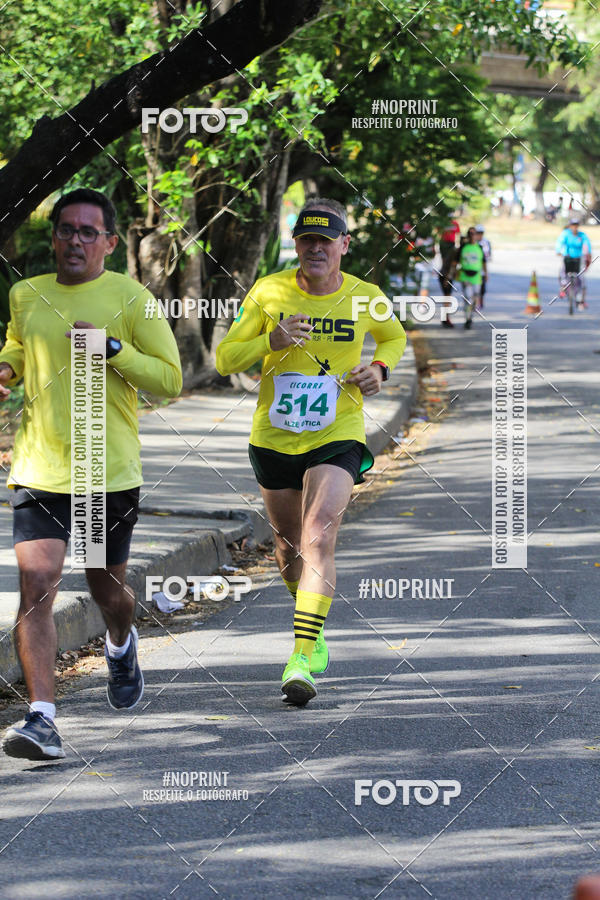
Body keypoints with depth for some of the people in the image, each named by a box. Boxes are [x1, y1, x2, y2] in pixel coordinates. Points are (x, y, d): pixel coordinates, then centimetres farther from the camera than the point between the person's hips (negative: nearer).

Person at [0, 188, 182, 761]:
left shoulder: (131, 299, -4)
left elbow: (170, 379, -4)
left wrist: (111, 349, -17)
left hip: (111, 473, -1)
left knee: (107, 588, 15)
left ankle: (121, 646, 52)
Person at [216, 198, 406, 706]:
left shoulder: (365, 298, -3)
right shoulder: (268, 293, -5)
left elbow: (395, 339, 19)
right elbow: (225, 360, -5)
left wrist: (379, 369, -3)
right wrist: (271, 343, -23)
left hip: (337, 439, -2)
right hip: (274, 440, 2)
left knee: (319, 539, -22)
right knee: (290, 548, 15)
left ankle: (302, 662, -28)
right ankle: (313, 629, 45)